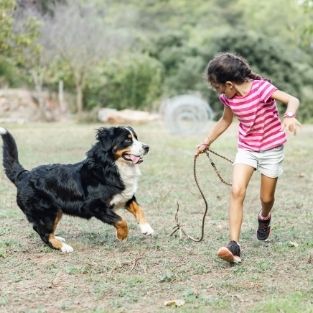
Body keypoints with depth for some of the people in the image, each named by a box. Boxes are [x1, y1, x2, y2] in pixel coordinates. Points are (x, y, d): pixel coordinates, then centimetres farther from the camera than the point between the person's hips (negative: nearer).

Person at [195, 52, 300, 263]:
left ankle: (264, 218, 47)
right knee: (237, 191, -18)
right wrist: (207, 142, 21)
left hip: (271, 149, -3)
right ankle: (234, 245, -24)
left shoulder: (261, 87, -23)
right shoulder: (229, 98, -5)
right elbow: (225, 121, 15)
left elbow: (293, 100, -32)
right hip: (246, 149, 4)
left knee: (267, 198, 8)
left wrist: (289, 116, -54)